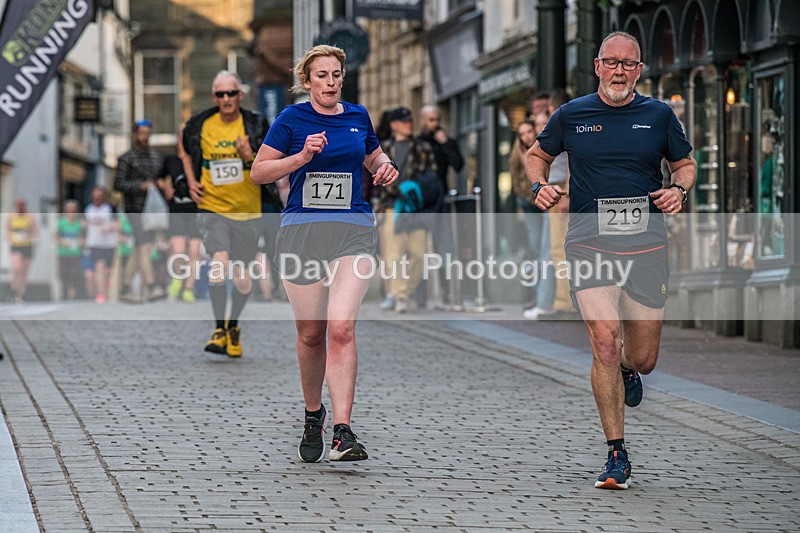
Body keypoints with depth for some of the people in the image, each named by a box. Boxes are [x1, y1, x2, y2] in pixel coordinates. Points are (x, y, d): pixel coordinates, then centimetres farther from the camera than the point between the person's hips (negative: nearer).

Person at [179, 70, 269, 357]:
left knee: (241, 276, 6)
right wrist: (191, 182, 9)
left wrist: (250, 158, -21)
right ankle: (219, 330, -16)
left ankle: (233, 325, 32)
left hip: (247, 210, 1)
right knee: (220, 261, -23)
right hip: (212, 207, -1)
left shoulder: (255, 125, -4)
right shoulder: (199, 125, -1)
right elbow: (184, 150, 21)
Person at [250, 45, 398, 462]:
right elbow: (258, 172, 1)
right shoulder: (292, 119, 2)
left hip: (353, 229, 1)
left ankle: (342, 432, -19)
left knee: (341, 327, -15)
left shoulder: (358, 116, 12)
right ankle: (313, 415, 30)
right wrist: (303, 156, -12)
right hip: (301, 229, -1)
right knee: (310, 332, 5)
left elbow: (374, 156, 31)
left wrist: (384, 167, 8)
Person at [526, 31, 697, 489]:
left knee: (643, 359, 5)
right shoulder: (572, 116, 4)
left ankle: (628, 369, 46)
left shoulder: (658, 116, 6)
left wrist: (680, 190, -3)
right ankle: (617, 456, -9)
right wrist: (540, 186, 0)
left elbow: (686, 163, 19)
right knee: (604, 344, -16)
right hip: (590, 245, -1)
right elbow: (538, 155, 20)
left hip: (647, 245, 1)